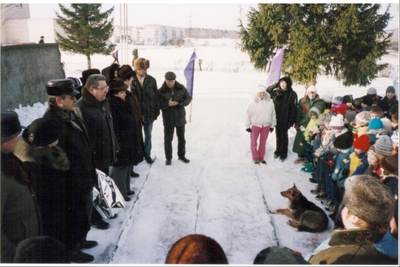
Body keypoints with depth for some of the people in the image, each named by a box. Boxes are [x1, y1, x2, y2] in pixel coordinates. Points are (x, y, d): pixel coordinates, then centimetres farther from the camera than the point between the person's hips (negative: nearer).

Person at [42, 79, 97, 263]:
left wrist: (89, 174, 18)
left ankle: (79, 240, 46)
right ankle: (71, 250, 29)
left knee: (80, 213, 25)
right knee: (73, 215, 9)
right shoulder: (52, 121, -27)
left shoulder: (68, 114, 5)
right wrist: (74, 180, -23)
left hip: (80, 177, 10)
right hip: (69, 182, -10)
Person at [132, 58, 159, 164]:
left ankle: (147, 154, 31)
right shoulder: (131, 80, -12)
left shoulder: (151, 80, -3)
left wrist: (156, 111, 1)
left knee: (148, 135, 15)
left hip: (149, 112, 2)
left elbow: (156, 97, 2)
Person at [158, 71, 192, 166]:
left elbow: (188, 98, 2)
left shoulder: (181, 88, -6)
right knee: (168, 139, 6)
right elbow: (158, 104, -10)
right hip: (168, 119, -2)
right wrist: (168, 104, -26)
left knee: (181, 138, 15)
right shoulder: (161, 91, -11)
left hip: (180, 117, 2)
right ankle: (168, 158, 22)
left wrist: (181, 103, -19)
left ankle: (182, 155, 33)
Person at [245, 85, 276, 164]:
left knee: (263, 142, 14)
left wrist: (272, 125, 8)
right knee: (254, 142, 6)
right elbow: (248, 114, -5)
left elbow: (273, 114, 4)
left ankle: (261, 157, 29)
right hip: (255, 125, -2)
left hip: (266, 126, 2)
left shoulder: (270, 102, -5)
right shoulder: (253, 103, -12)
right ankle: (255, 158, 22)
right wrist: (247, 126, -2)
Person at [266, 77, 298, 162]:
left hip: (285, 120, -4)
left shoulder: (292, 94, -10)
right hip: (277, 119, 4)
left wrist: (291, 121, -15)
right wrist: (275, 85, 3)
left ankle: (283, 154, 20)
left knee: (284, 136, 8)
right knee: (278, 136, 16)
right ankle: (278, 151, 31)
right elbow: (267, 91, 19)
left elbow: (293, 109, -11)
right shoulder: (276, 92, 3)